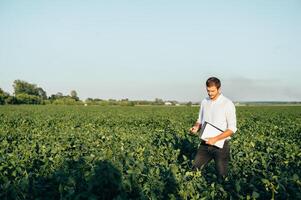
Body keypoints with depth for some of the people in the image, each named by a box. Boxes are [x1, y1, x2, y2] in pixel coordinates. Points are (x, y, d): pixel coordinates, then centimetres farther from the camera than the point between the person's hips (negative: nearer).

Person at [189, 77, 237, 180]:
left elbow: (232, 128, -13)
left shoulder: (228, 104, -11)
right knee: (194, 170, 2)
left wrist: (215, 139, -25)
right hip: (205, 143, 5)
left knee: (222, 176, 3)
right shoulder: (204, 102, 7)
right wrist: (196, 128, -7)